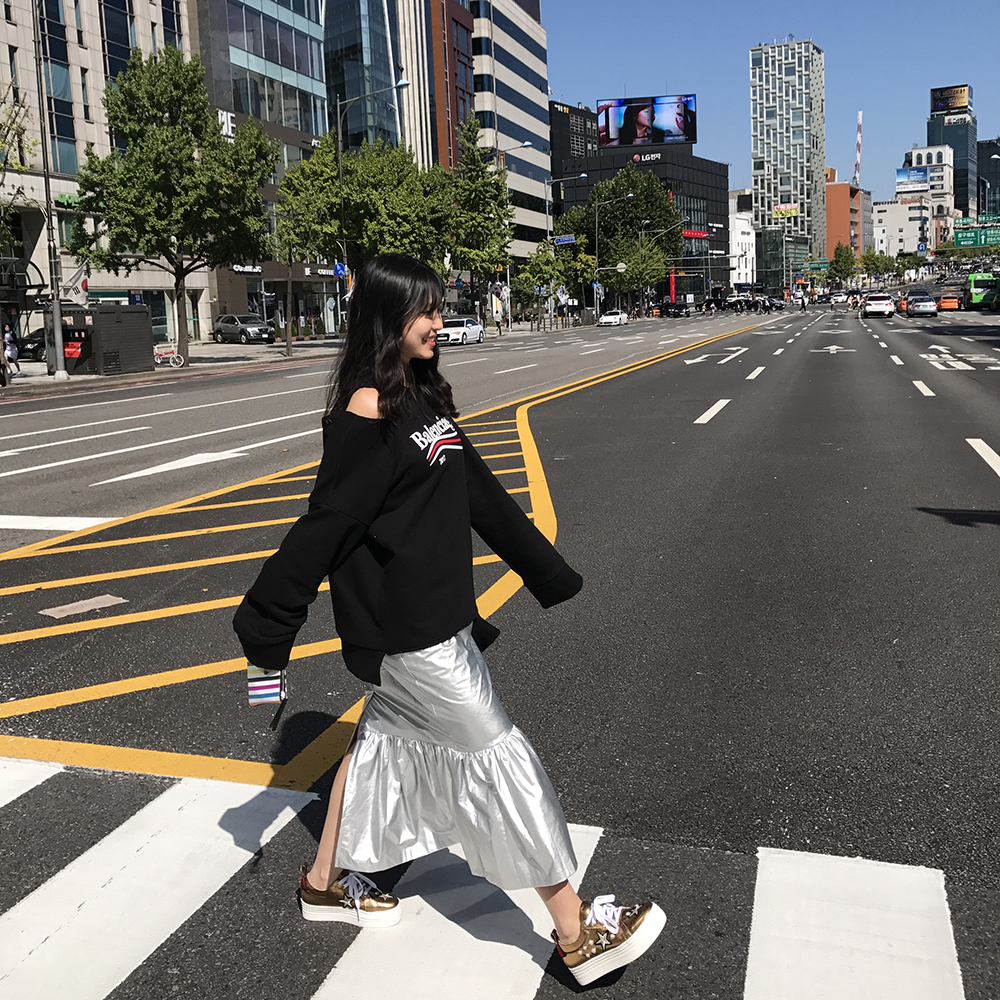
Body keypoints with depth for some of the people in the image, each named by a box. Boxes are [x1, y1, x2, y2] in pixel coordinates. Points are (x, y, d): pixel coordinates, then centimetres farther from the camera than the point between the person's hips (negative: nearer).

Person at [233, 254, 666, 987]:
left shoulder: (424, 398, 9)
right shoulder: (367, 412, -18)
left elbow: (481, 493, 13)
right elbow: (325, 525, -19)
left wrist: (552, 574, 16)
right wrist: (267, 627, -14)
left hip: (436, 610, 9)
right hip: (403, 626, -9)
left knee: (383, 739, 21)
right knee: (498, 755, -3)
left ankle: (327, 882, 41)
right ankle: (578, 934, 10)